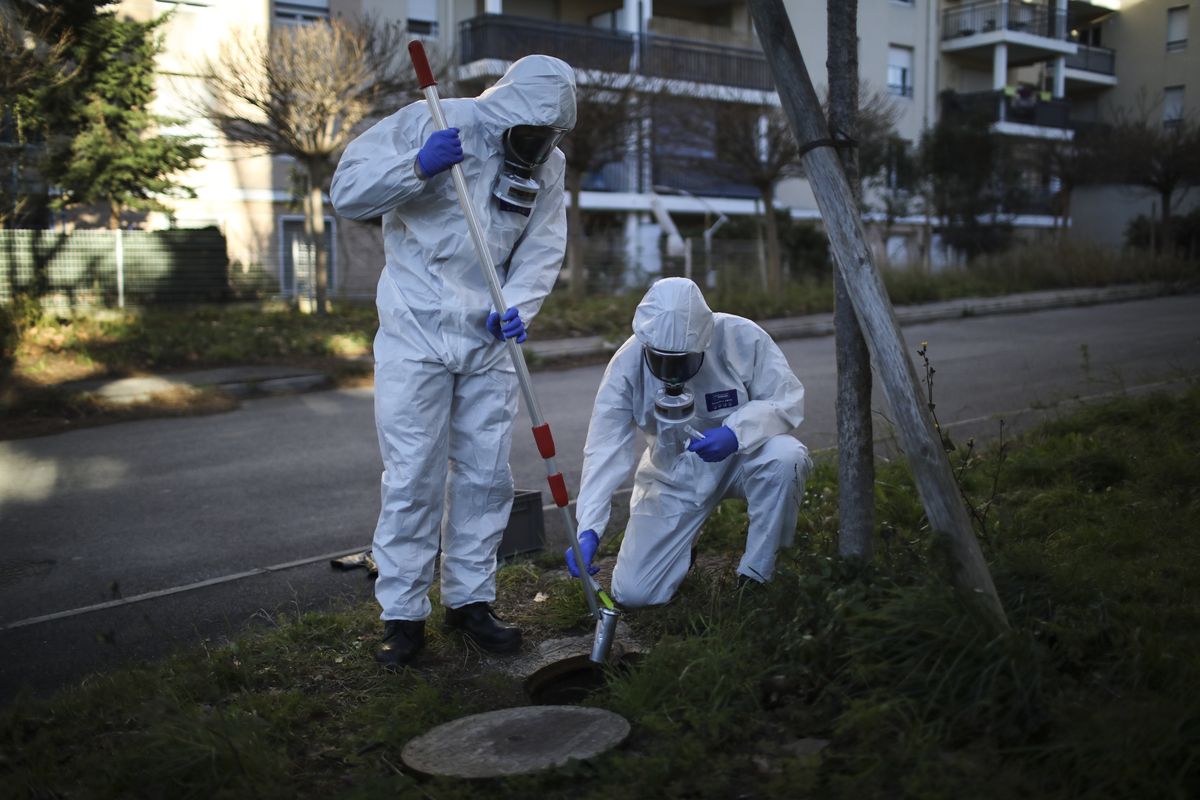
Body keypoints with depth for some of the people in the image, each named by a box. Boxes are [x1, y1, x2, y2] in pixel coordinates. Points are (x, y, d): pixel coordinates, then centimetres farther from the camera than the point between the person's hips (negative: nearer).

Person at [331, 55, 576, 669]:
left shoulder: (548, 164, 5)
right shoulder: (428, 124, -10)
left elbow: (542, 249, 2)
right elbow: (347, 192, -12)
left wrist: (517, 306, -17)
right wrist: (418, 167, -27)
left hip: (489, 340, 5)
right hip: (416, 334, -4)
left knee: (486, 474, 8)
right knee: (413, 475, -5)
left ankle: (469, 600, 23)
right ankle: (402, 615, 8)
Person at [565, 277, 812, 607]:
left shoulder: (741, 337, -24)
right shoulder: (626, 365, -21)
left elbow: (787, 399, -18)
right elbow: (605, 450, -24)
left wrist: (737, 433, -37)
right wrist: (588, 532, -35)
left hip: (742, 455, -1)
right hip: (674, 477, 1)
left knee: (785, 457, -37)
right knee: (633, 593, -8)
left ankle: (755, 575, -14)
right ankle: (683, 543, 27)